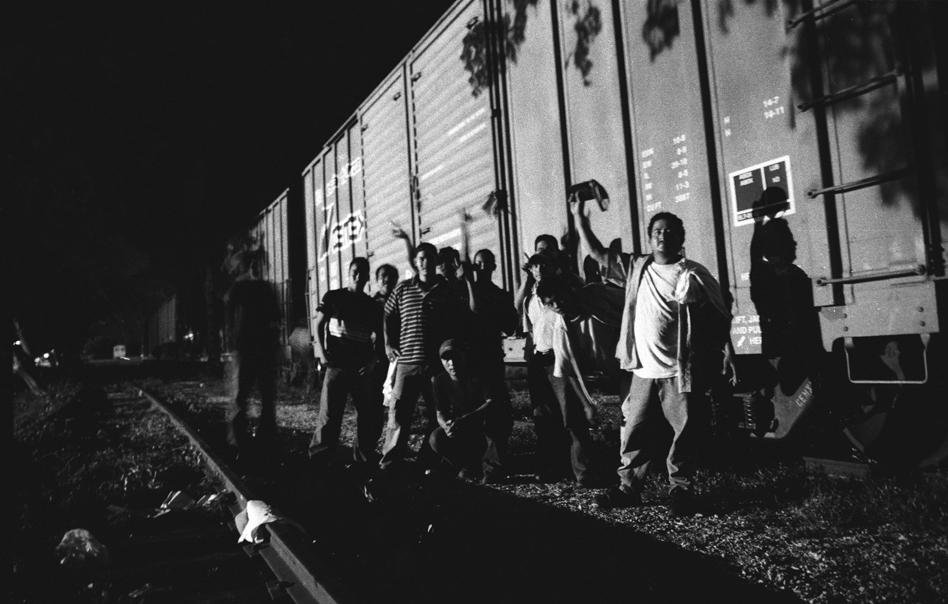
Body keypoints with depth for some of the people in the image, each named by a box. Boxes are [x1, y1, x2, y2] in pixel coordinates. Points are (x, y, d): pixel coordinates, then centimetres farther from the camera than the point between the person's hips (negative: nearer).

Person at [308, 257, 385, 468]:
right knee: (329, 414, -4)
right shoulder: (333, 297, 5)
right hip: (337, 364, -3)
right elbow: (319, 326, 7)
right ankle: (319, 459, 6)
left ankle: (364, 458, 20)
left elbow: (379, 338, 13)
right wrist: (322, 353, -6)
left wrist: (374, 359, -4)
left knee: (371, 415, 5)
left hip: (363, 368, 3)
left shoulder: (373, 306, 12)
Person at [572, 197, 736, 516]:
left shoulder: (694, 274, 0)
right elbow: (598, 253, 11)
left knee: (684, 433, 3)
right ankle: (628, 487, 18)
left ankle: (680, 489, 18)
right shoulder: (635, 269, 10)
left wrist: (728, 350, -3)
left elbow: (720, 316, 4)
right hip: (643, 370, 3)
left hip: (681, 370, -3)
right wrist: (580, 218, 6)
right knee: (634, 432, 7)